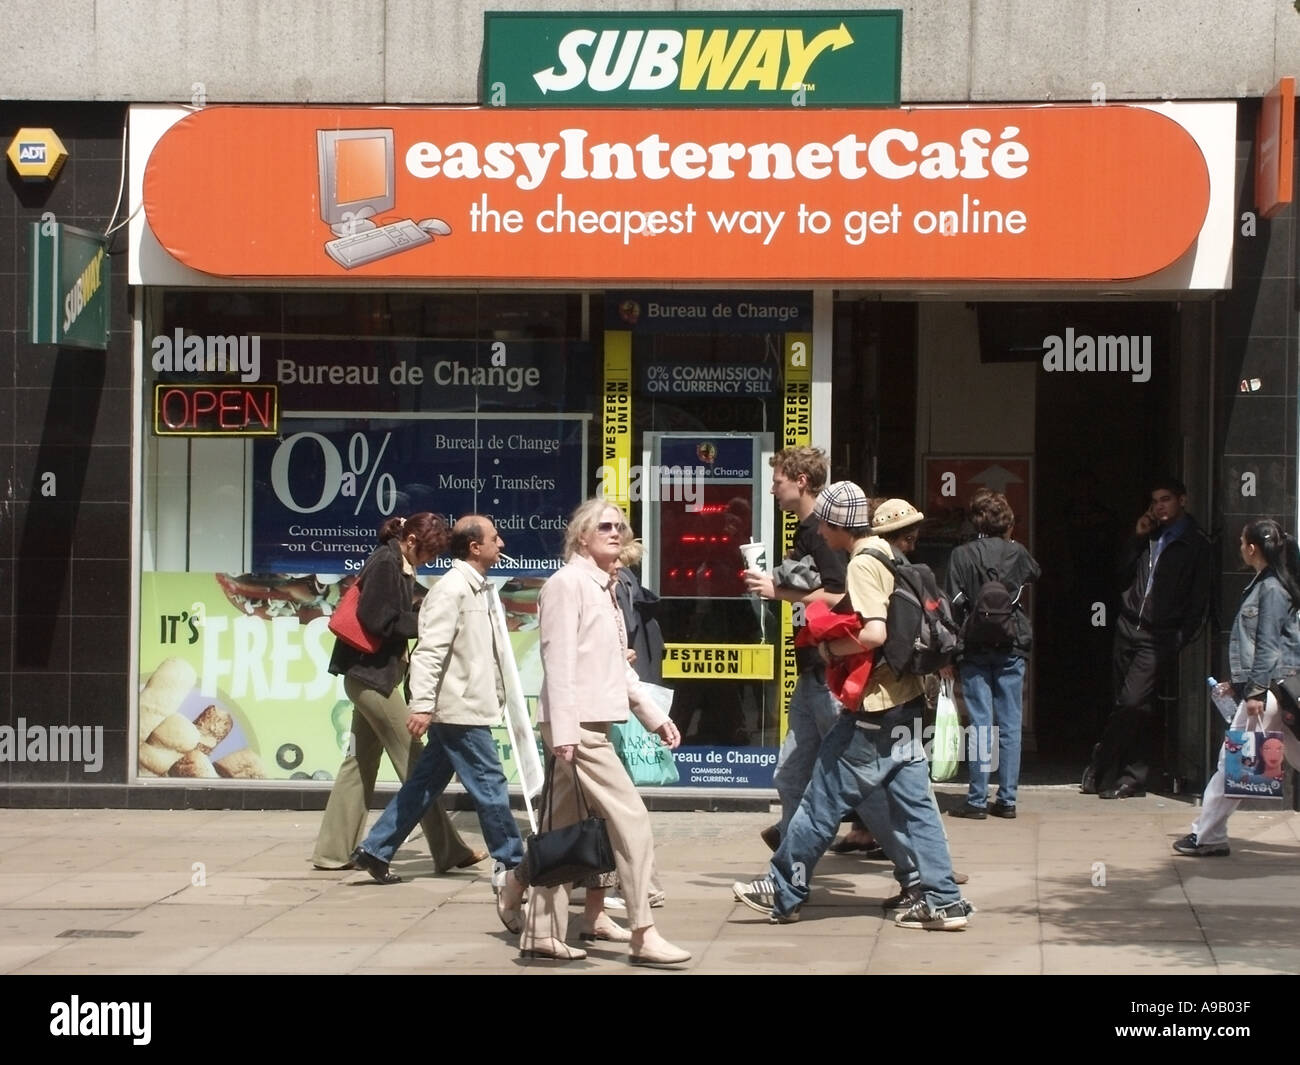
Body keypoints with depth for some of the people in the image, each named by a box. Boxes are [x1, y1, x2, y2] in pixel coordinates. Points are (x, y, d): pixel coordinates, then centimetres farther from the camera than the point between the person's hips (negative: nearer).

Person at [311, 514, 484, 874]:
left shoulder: (397, 565, 13)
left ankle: (333, 851, 15)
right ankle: (449, 851, -1)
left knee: (361, 761, 12)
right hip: (372, 675, -10)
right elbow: (377, 620, -22)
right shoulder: (385, 565, -16)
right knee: (414, 762, -5)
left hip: (370, 678, 10)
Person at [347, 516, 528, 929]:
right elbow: (430, 650, -22)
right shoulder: (452, 589, -16)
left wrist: (500, 695, 26)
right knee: (489, 785, -5)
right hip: (459, 708, -10)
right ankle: (511, 866, 2)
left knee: (425, 784, 13)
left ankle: (375, 850, 19)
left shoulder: (479, 589, 15)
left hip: (461, 708, 10)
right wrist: (422, 704, -27)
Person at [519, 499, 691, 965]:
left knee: (566, 830, 10)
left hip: (593, 722, 10)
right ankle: (643, 935, -7)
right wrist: (563, 729, -23)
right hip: (576, 724, -10)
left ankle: (541, 933, 14)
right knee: (632, 818, -10)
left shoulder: (604, 587, 19)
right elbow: (559, 660, -17)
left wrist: (654, 715, 18)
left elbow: (618, 666, 23)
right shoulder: (567, 582, -10)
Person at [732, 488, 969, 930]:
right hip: (905, 699, 9)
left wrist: (828, 646, -10)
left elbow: (873, 632, -28)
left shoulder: (863, 564, -16)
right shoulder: (889, 557, 12)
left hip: (873, 710, -9)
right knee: (912, 802, 9)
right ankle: (941, 900, 7)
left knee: (823, 799, 2)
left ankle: (783, 892, 12)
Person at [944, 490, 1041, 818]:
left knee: (980, 724, -1)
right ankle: (1007, 799, 8)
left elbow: (953, 605, -8)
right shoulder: (1016, 552, 1)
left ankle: (977, 800, -1)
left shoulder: (961, 555, -6)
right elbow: (1035, 572, 25)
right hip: (1012, 647, 2)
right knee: (1010, 725, 6)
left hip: (974, 649, -2)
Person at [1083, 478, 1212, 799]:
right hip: (1128, 628, 6)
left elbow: (1198, 600, -3)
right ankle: (1134, 777, 10)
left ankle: (1100, 769, -6)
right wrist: (1138, 539, 3)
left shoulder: (1196, 545, 0)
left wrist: (1181, 638, -9)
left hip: (1160, 638, -6)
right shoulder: (1149, 537, 17)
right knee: (1133, 705, 5)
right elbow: (1124, 573, 12)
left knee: (1131, 702, -14)